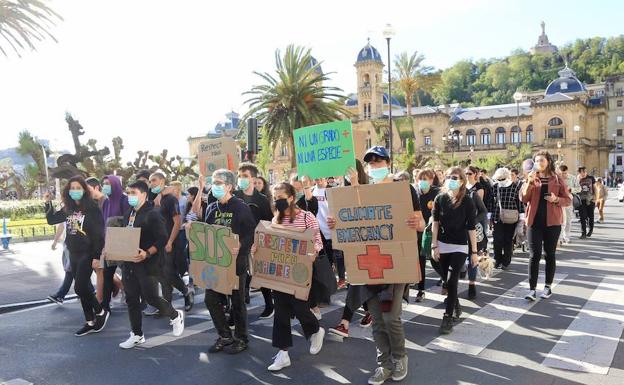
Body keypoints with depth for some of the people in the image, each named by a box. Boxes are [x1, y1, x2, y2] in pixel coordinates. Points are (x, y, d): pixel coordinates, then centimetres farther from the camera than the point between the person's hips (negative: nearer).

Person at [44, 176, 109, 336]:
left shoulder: (92, 208, -12)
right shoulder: (68, 208, 7)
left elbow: (99, 233, -14)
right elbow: (51, 220, 20)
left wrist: (96, 255, -18)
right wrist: (48, 203, 6)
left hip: (87, 253, -7)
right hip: (73, 254, 7)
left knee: (80, 287, -10)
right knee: (83, 287, 11)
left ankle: (101, 312, 11)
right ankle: (90, 322, 19)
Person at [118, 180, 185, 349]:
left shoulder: (153, 214, -12)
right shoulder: (128, 214, 13)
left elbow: (162, 239, -16)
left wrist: (147, 254, -27)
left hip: (146, 264, -8)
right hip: (128, 262, 8)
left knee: (150, 297, -4)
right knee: (131, 299, 11)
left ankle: (175, 315, 23)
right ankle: (137, 335, 23)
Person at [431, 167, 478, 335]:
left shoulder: (467, 201, -10)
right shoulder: (440, 199, -3)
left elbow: (471, 227, -8)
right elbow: (435, 223, 0)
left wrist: (474, 251, -7)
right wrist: (434, 245, -5)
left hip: (460, 246, -3)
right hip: (443, 245, 3)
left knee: (452, 280, -12)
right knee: (447, 280, 12)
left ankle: (448, 317, -4)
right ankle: (456, 305, 38)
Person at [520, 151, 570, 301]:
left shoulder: (558, 180, 3)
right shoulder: (531, 179, 6)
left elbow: (568, 200, 4)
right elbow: (523, 199, -4)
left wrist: (556, 199, -16)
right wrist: (529, 182, -16)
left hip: (552, 222, 0)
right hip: (534, 221, 0)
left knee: (550, 255, 9)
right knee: (534, 255, -3)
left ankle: (548, 286, 20)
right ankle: (532, 288, -4)